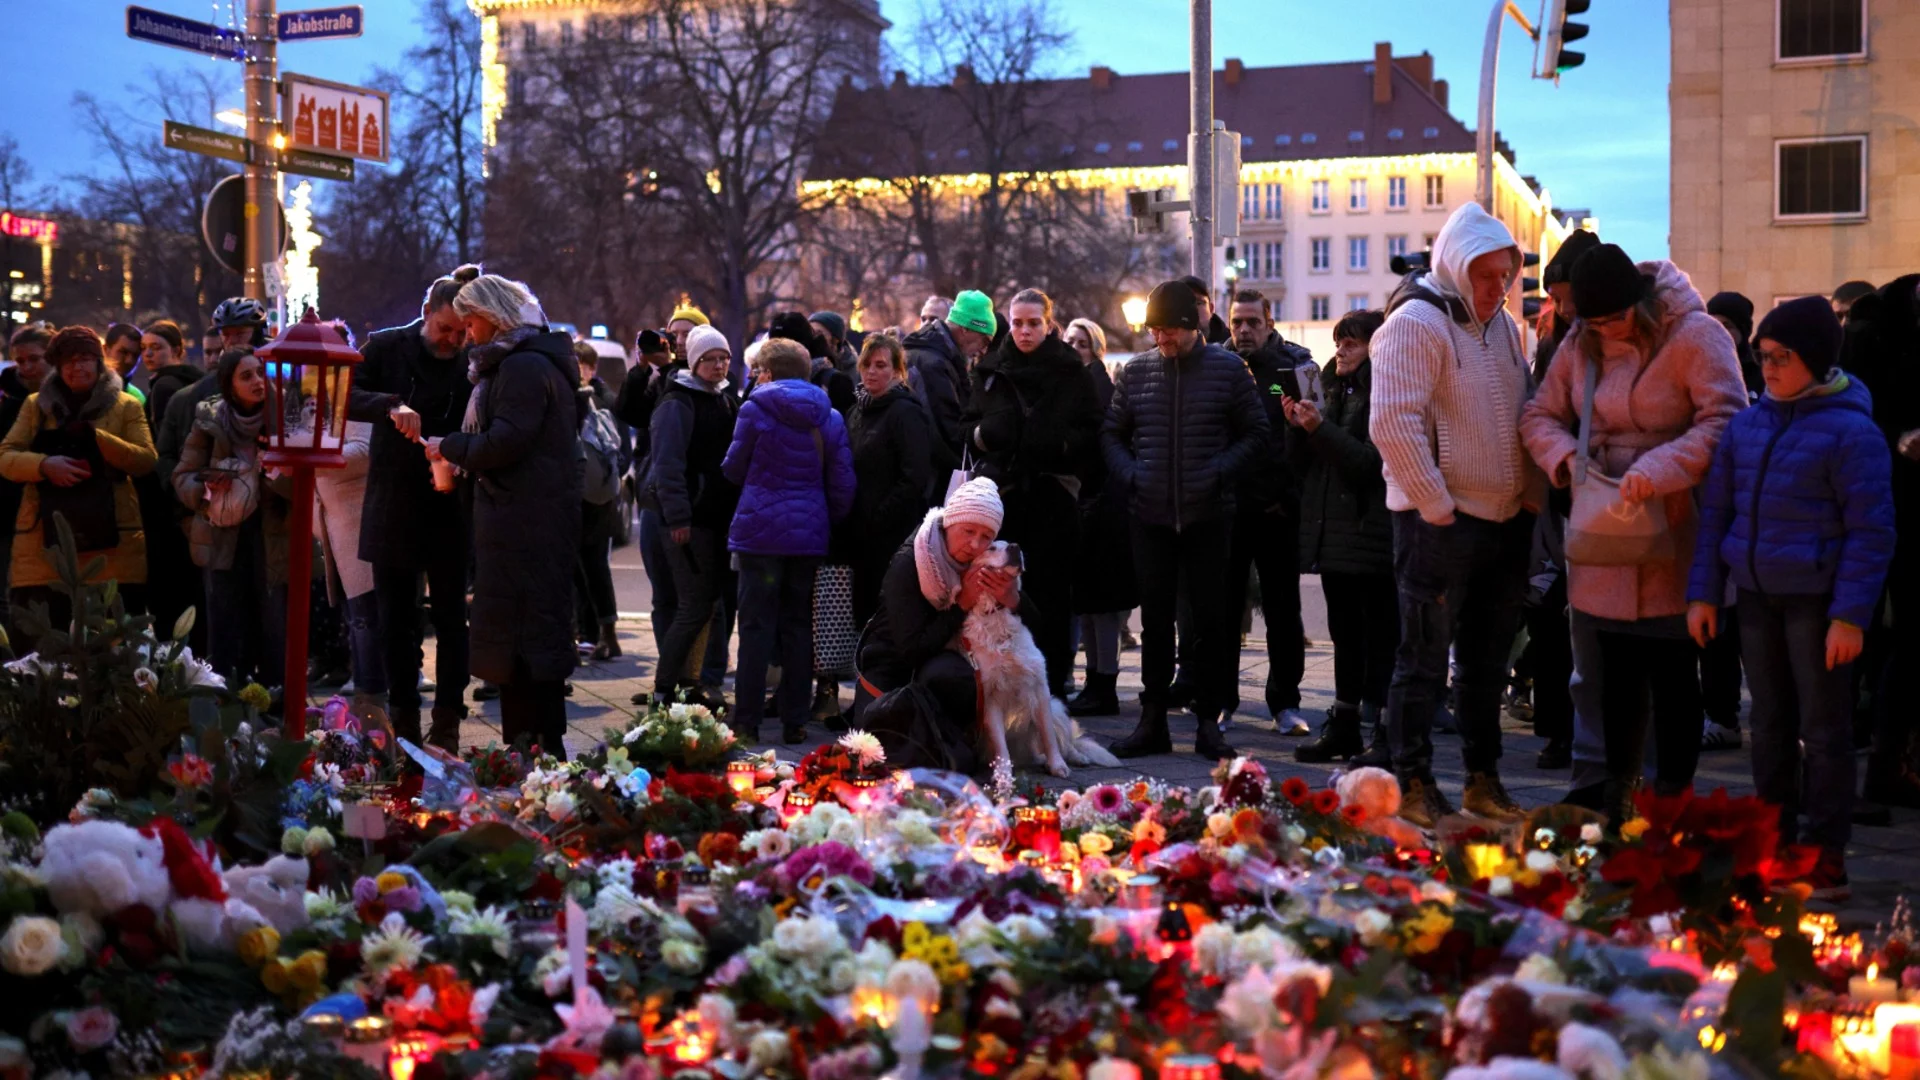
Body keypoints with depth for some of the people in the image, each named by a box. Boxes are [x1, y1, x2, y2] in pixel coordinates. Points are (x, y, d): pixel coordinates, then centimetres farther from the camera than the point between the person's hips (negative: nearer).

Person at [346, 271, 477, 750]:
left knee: (450, 620, 3)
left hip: (449, 510, -1)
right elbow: (341, 395, -9)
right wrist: (390, 405, -27)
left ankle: (447, 721, 10)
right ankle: (403, 719, 17)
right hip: (392, 508, 1)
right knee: (395, 621, 7)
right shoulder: (387, 347, -1)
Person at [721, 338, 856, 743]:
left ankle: (747, 722, 1)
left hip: (761, 532, -3)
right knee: (798, 626, 10)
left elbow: (734, 469, 3)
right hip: (808, 536, 4)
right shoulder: (829, 417, 6)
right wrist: (830, 520, 17)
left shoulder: (756, 409, -5)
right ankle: (795, 722, 12)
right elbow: (843, 483, 5)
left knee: (756, 626, 0)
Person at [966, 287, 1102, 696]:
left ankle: (1053, 684, 6)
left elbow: (1093, 433, 2)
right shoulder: (990, 371, 12)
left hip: (1053, 495, -2)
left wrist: (1064, 444, -16)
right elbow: (970, 427, 19)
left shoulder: (1071, 372, 3)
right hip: (1003, 493, 3)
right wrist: (980, 434, -3)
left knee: (1050, 592, 0)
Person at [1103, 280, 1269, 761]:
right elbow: (1111, 433, 12)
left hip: (1208, 517, -2)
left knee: (1211, 620, 3)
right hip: (1151, 518, 2)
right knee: (1155, 620, 8)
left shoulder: (1228, 368, 0)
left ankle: (1208, 721, 11)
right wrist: (1129, 475, -4)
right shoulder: (1135, 372, 6)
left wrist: (1219, 471, -11)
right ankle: (1152, 721, 15)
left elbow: (1255, 432, 2)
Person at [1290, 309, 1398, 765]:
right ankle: (1343, 725, 17)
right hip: (1331, 531, 8)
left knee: (1379, 635, -4)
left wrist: (1320, 428, -18)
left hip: (1371, 533, -8)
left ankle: (1377, 731, -3)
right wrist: (1296, 427, -2)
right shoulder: (1331, 391, 16)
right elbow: (1300, 465, 15)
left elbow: (1371, 461, -16)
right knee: (1345, 633, 12)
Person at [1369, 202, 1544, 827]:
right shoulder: (1416, 323, -12)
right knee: (1424, 660, -1)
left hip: (1506, 520, 8)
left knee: (1487, 660, 15)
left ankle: (1484, 780, 24)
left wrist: (1530, 496, 9)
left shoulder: (1503, 326, 14)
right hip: (1440, 523, -8)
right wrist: (1437, 507, -18)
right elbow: (1393, 422, -20)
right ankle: (1414, 786, 8)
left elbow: (1526, 412, 21)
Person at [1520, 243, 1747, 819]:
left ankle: (1671, 796, 12)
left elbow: (1724, 421, -17)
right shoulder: (1581, 343, 7)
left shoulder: (1695, 335, -11)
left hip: (1672, 537, -5)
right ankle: (1613, 789, 23)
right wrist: (1567, 455, -8)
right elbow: (1540, 415, 12)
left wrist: (1658, 470, -27)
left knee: (1672, 672, 2)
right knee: (1613, 670, 13)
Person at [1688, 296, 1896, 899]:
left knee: (1823, 728, 1)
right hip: (1756, 596, 6)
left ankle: (1826, 855, 8)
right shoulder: (1748, 424, 7)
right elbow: (1716, 510, 12)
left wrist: (1851, 614, -15)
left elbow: (1870, 532, -11)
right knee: (1770, 724, 14)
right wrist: (1703, 593, 8)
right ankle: (1772, 844, 24)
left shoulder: (1851, 431, -11)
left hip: (1816, 600, -6)